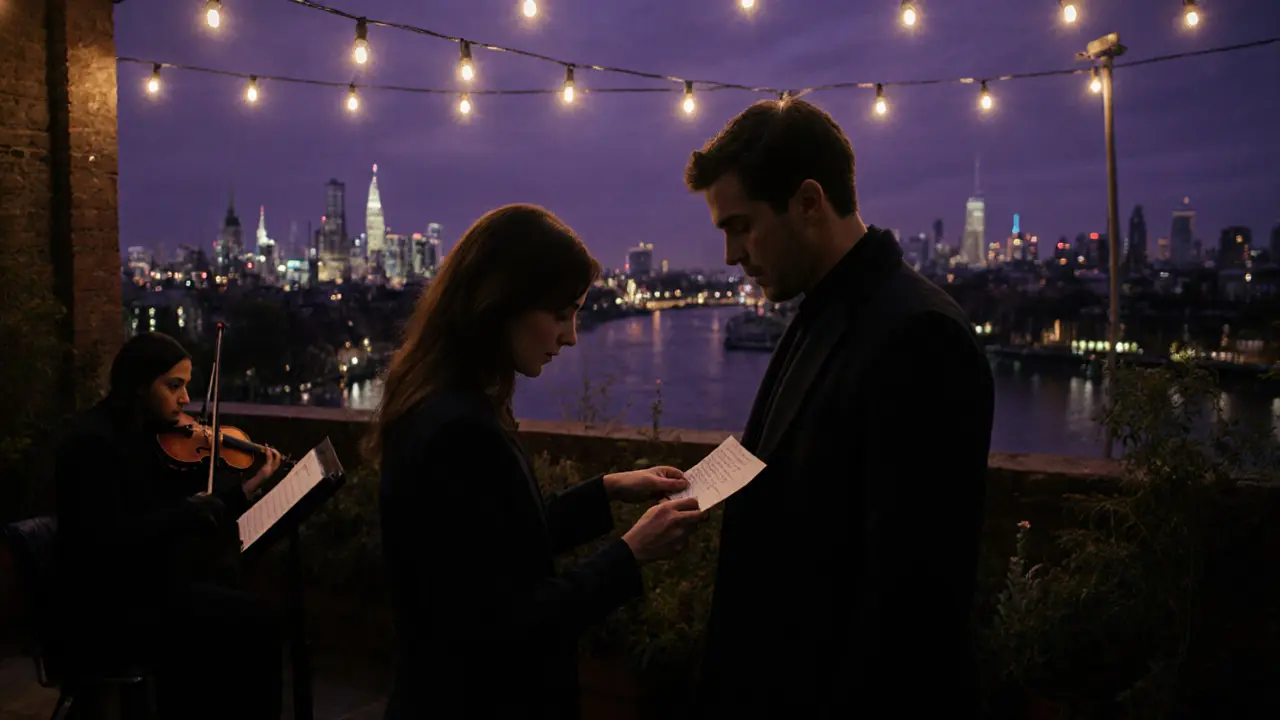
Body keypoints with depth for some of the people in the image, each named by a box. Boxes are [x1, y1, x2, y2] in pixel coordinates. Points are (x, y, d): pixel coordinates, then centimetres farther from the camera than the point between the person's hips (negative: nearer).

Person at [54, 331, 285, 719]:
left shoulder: (145, 437, 9)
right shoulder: (93, 442, -16)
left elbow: (192, 508, 10)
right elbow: (106, 541, -25)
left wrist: (251, 484, 8)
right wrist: (186, 513, -20)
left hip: (142, 592, 8)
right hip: (104, 613, -8)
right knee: (253, 621, -16)